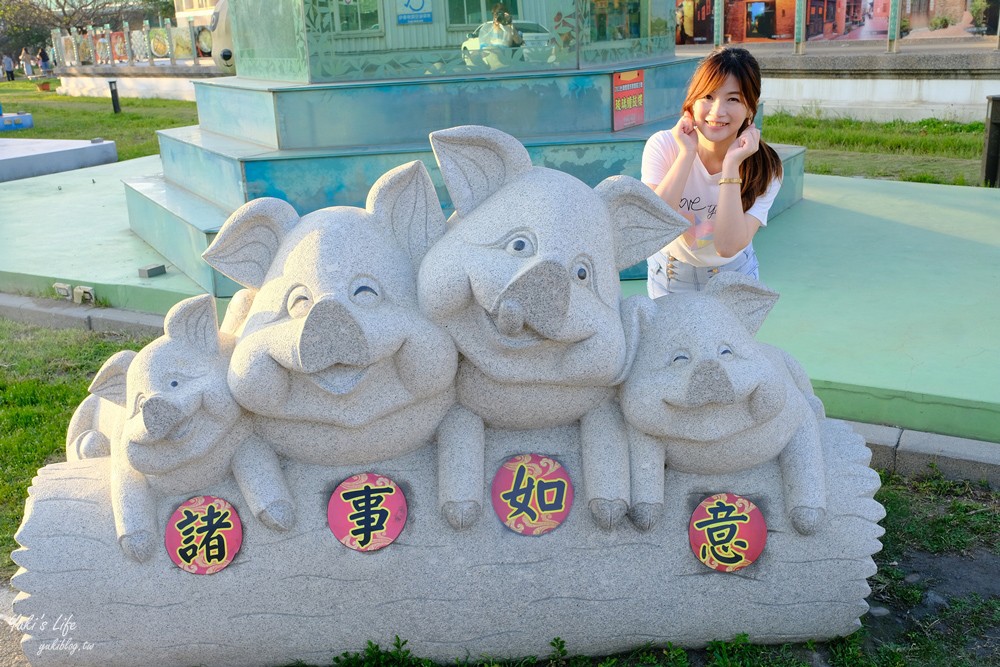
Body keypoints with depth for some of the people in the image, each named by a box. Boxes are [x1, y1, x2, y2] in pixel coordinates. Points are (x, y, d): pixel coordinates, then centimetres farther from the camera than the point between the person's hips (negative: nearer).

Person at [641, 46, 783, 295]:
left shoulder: (764, 167, -20)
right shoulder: (664, 146, -21)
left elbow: (728, 245, -32)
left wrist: (732, 165, -35)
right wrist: (686, 154, -34)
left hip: (732, 274, 0)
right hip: (670, 275, 0)